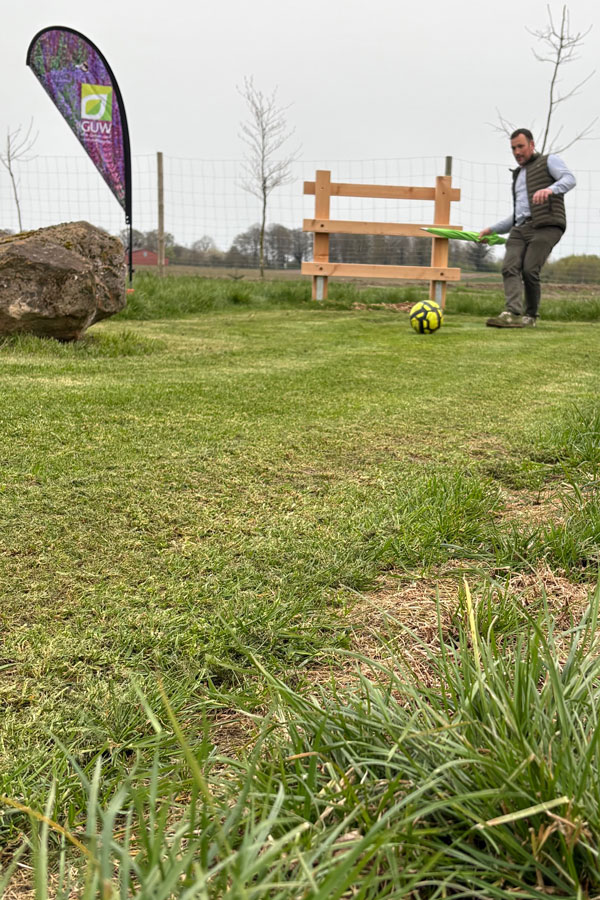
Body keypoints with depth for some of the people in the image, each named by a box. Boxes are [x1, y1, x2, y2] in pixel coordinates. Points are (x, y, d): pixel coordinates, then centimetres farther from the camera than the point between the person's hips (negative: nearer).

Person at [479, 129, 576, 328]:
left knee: (529, 270, -19)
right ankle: (512, 314, -31)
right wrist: (493, 230, 25)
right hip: (520, 229, 6)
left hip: (545, 227, -6)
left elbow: (569, 179, -10)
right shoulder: (518, 176, 32)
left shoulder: (549, 161, 11)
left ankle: (531, 316, -3)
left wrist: (550, 189, -31)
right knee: (510, 267, -17)